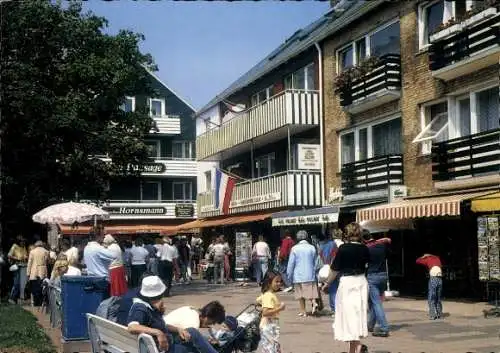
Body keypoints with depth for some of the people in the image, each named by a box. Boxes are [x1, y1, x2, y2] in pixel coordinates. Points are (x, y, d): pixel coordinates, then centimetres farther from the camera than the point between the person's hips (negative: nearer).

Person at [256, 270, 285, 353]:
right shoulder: (269, 296, -21)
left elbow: (258, 301, 26)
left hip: (273, 326, 11)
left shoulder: (268, 294, 10)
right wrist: (279, 309, -27)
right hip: (269, 326, -11)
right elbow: (265, 312, -29)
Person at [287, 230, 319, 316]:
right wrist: (314, 273, 23)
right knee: (311, 292, 8)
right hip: (310, 275, 2)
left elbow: (291, 264, -4)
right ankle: (314, 303, -18)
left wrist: (290, 276, 5)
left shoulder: (295, 248, -6)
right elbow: (316, 263, 10)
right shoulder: (312, 248, 2)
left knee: (300, 294, 8)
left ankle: (303, 312, 12)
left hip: (299, 275, -2)